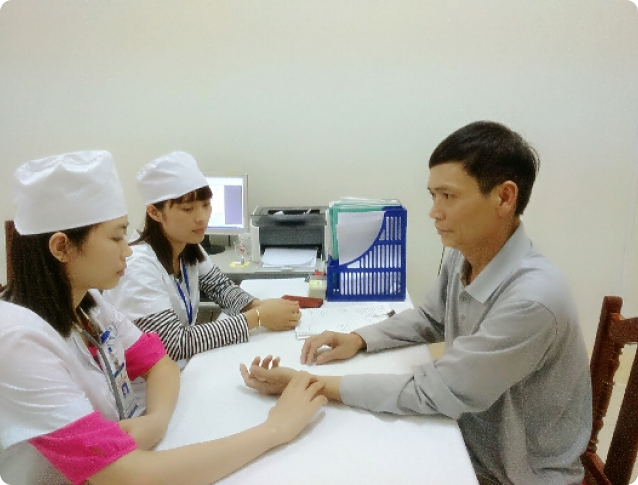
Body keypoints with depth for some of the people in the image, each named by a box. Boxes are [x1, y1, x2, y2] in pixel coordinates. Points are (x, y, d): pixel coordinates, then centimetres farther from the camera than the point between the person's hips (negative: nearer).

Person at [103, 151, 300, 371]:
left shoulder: (188, 248, -2)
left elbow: (221, 287, 7)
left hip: (185, 367, 7)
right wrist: (257, 317, -27)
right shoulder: (138, 267, -26)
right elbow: (177, 344, -28)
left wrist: (259, 305, -14)